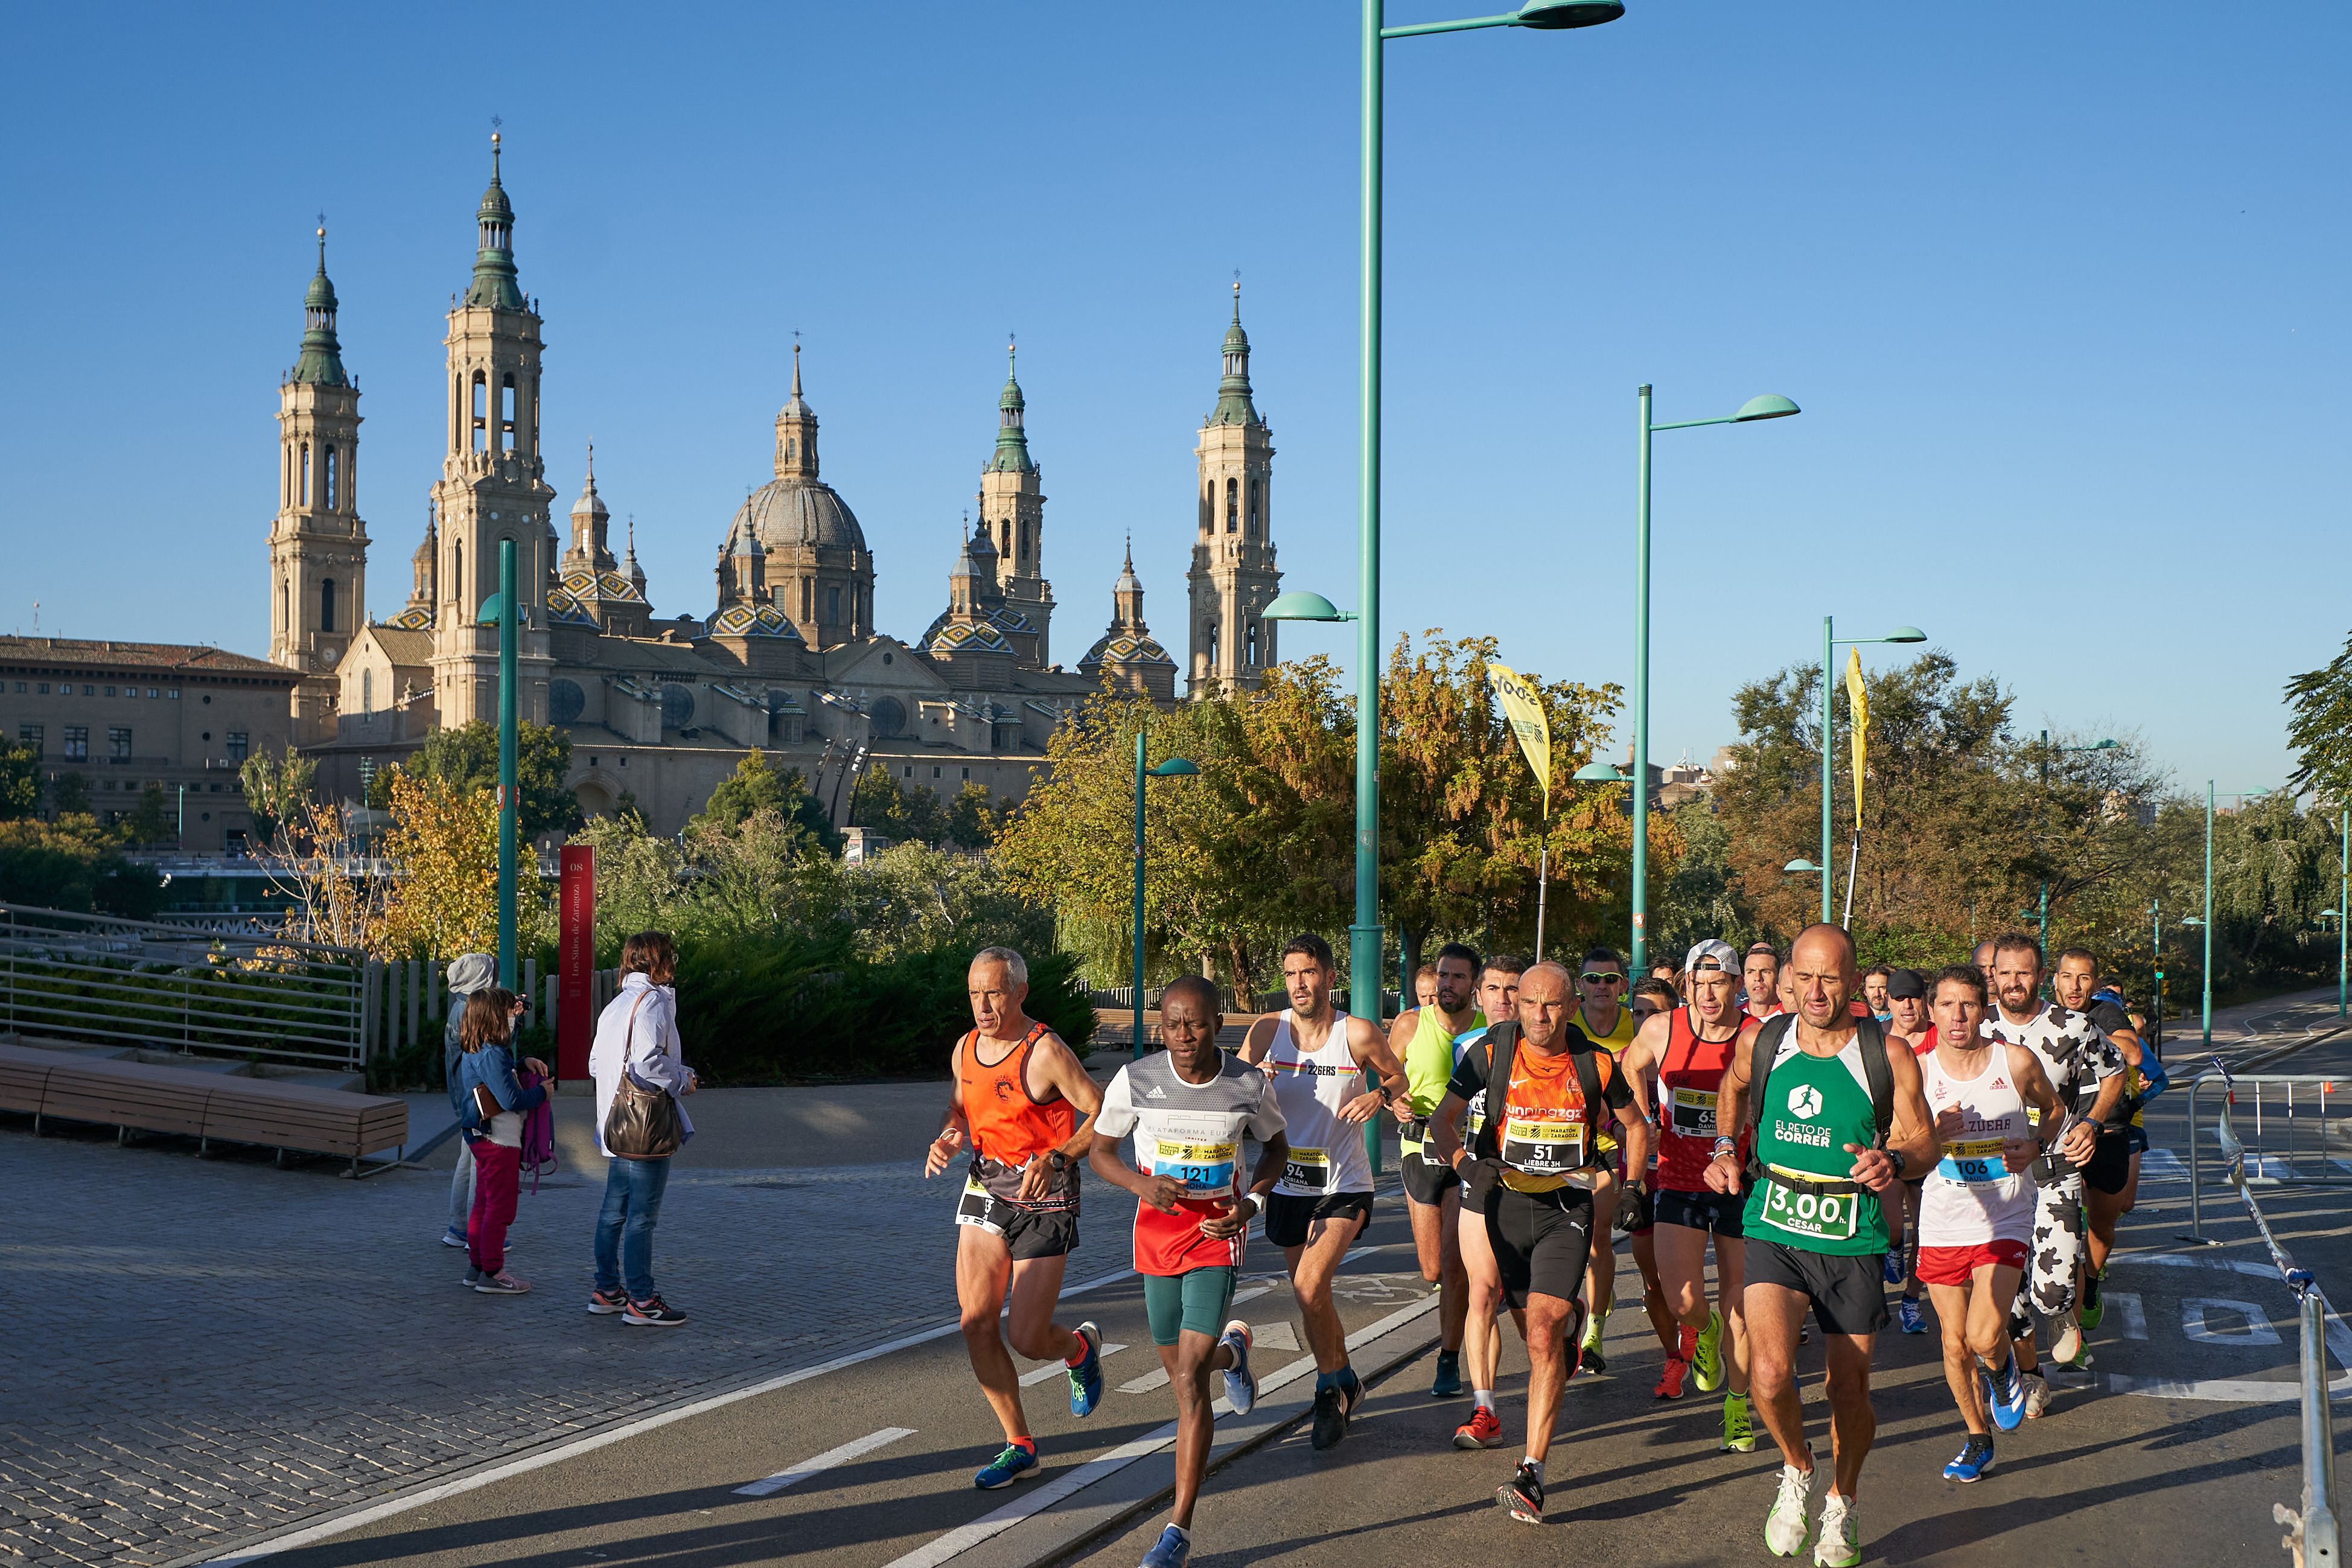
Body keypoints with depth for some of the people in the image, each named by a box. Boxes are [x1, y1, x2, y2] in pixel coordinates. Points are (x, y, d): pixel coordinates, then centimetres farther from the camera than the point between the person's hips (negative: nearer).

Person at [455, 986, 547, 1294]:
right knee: (500, 1208, -2)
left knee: (483, 1205, 17)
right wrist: (542, 1092, -12)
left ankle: (477, 1267, 24)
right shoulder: (492, 1055, -22)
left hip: (483, 1139, 10)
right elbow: (512, 1100, -27)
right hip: (501, 1141, -10)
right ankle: (492, 1273, 3)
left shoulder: (474, 1051, 8)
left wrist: (523, 1062, 11)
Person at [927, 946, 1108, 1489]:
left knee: (1026, 1338, -6)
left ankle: (1081, 1348, 31)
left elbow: (1104, 1115, -15)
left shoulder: (1046, 1051, -17)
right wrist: (948, 1140, -1)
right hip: (986, 1187, 6)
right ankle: (1020, 1445, 11)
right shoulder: (966, 1049, 4)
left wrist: (1056, 1159, -27)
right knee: (976, 1324, -3)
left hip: (1044, 1198, -6)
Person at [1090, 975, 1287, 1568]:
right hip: (1156, 1232, 2)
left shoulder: (1250, 1085, -10)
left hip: (1217, 1235, -2)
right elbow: (1099, 1150, 1)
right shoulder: (1135, 1080, -11)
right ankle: (1232, 1350, 55)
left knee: (1190, 1379, -13)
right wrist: (1142, 1184, -19)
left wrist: (1252, 1202, -10)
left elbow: (1276, 1147, 8)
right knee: (1178, 1369, 16)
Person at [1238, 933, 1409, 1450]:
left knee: (1310, 1287, -21)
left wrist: (1380, 1096, -15)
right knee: (1311, 1297, 16)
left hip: (1343, 1185, -4)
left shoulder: (1358, 1034, -10)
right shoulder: (1267, 1031, -4)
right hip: (1288, 1185, 4)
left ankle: (1330, 1387, 1)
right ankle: (1344, 1382, 40)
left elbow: (1398, 1078, 7)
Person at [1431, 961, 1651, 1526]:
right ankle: (1570, 1318, 51)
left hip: (1567, 1207, -2)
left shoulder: (1595, 1064, -3)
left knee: (1542, 1334, -16)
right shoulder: (1491, 1052, -4)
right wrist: (1463, 1163, -16)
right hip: (1506, 1201, 2)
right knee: (1534, 1334, 12)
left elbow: (1635, 1124, 15)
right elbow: (1442, 1118, 2)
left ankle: (1532, 1473, -16)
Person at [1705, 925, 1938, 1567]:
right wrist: (1726, 1147, 10)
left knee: (1850, 1390, 9)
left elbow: (1926, 1142, -3)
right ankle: (1797, 1471, 10)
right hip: (1774, 1232, 0)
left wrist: (1894, 1161, -24)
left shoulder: (1888, 1056, -8)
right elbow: (1733, 1085, 23)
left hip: (1852, 1244, 0)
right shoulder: (1764, 1044, -1)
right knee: (1769, 1373, -21)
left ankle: (1842, 1505, 37)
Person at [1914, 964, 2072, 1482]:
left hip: (2005, 1220, -1)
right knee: (1954, 1344, 9)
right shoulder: (1919, 1070, -6)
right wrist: (1933, 1136, -28)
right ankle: (1977, 1438, 31)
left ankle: (2002, 1369, 22)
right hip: (1943, 1222, 2)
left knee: (1984, 1338, -15)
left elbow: (2054, 1108, 14)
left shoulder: (2017, 1061, -6)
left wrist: (2037, 1147, -6)